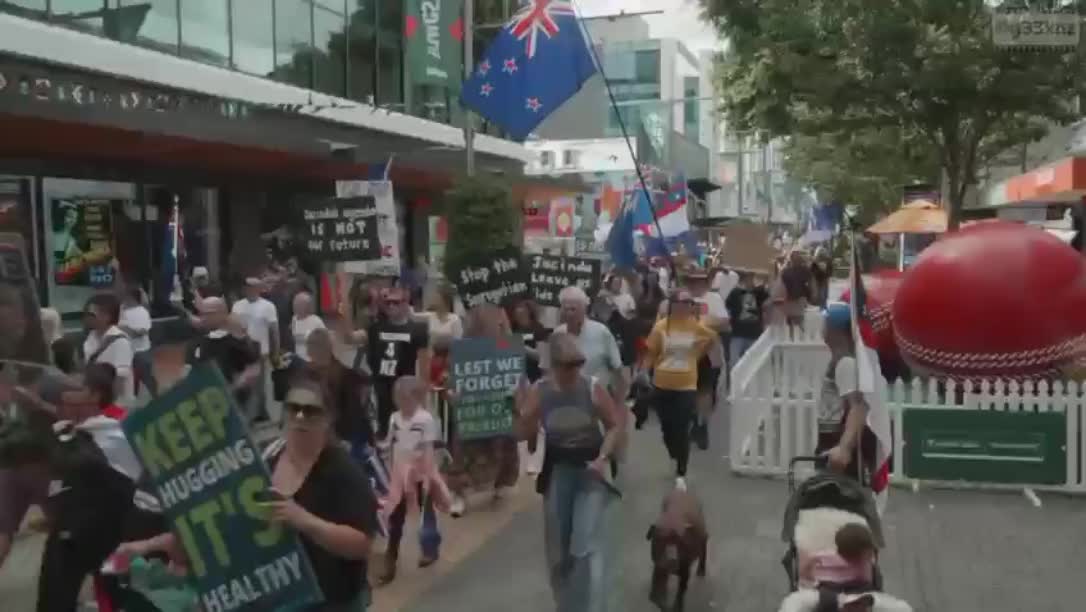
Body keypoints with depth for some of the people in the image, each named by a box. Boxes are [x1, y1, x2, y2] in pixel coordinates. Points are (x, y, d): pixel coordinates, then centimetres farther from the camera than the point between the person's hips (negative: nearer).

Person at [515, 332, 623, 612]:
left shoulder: (593, 387, -13)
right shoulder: (538, 392, -9)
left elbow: (615, 425, -6)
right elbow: (525, 434, -5)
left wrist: (602, 458, -18)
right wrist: (520, 411, -24)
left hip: (591, 467, -3)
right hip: (557, 469, 3)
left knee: (588, 544, -12)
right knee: (558, 547, 14)